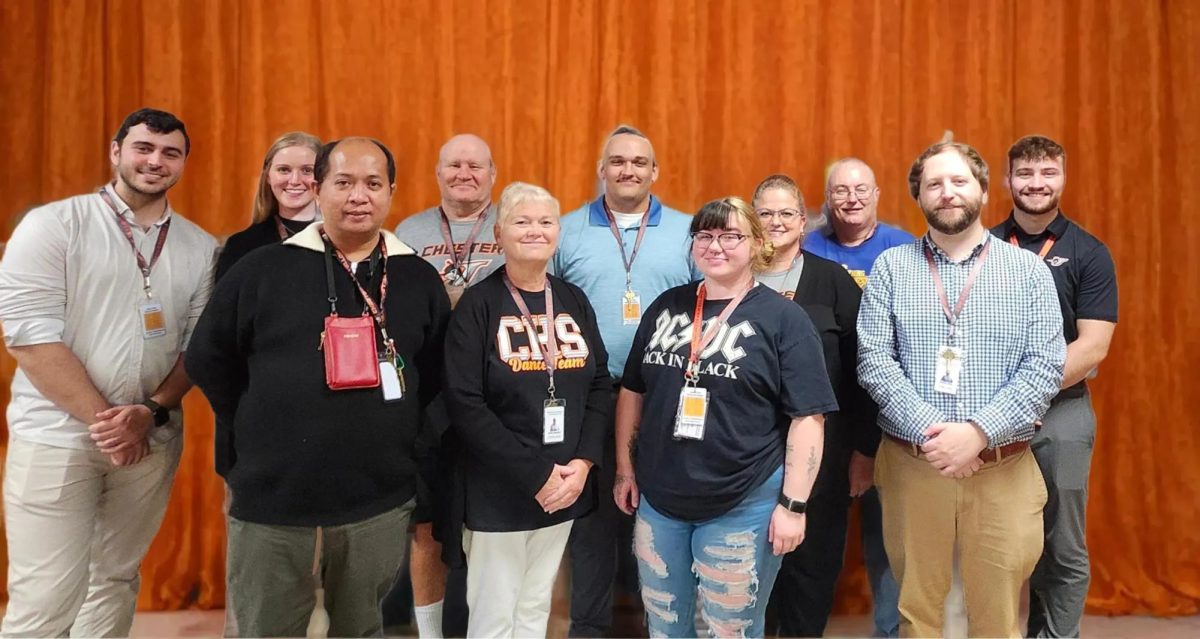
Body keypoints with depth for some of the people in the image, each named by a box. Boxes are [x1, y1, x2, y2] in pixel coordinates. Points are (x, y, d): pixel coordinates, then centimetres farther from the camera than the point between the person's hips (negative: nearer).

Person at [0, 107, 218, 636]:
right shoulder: (52, 225, -4)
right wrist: (104, 420, -14)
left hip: (153, 440, 4)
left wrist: (151, 414, -11)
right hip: (57, 438, -4)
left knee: (117, 580, 16)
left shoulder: (201, 249, 6)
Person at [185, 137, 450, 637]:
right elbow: (208, 361, 5)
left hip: (380, 506, 2)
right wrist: (259, 432, 5)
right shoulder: (261, 269, -2)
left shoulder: (420, 279, 4)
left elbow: (437, 377, 11)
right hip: (271, 503, -1)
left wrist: (401, 436, 4)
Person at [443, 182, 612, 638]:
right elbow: (464, 404, -15)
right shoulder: (478, 304, -8)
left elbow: (600, 385, 6)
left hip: (565, 488, 5)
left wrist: (584, 463, -8)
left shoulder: (574, 301, 6)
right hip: (498, 493, -4)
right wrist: (535, 475, -17)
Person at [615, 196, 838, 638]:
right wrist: (625, 469, 10)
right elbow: (632, 392, 13)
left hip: (743, 507, -4)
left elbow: (807, 417, -10)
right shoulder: (667, 306, 6)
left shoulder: (783, 318, -7)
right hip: (659, 499, 5)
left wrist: (793, 504, -13)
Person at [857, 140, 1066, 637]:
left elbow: (1046, 366, -5)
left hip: (1003, 468, 0)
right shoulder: (891, 267, 3)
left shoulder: (1028, 269, 3)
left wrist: (978, 432, -17)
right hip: (911, 463, 0)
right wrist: (929, 431, -17)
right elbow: (874, 361, -6)